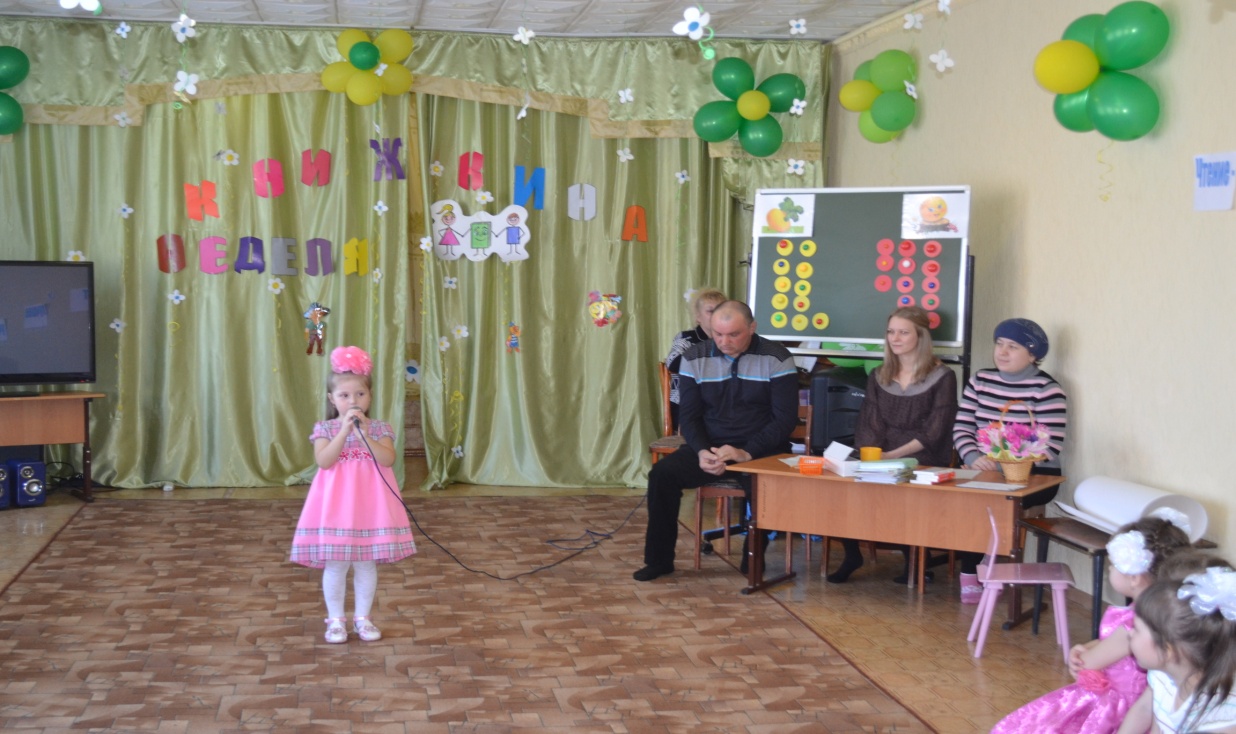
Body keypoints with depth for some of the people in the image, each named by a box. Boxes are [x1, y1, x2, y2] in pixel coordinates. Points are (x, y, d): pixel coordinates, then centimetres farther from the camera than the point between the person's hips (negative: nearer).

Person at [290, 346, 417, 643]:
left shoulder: (379, 429, 2)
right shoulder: (325, 429, -1)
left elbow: (388, 459, -12)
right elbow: (323, 461, -15)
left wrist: (364, 437, -21)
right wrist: (344, 431, -20)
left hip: (369, 503, 1)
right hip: (336, 504, -1)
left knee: (366, 563, 8)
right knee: (335, 564, 3)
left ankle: (363, 618, 22)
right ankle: (335, 620, 18)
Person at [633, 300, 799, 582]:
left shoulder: (777, 358, -6)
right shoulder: (695, 358, 3)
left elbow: (785, 418, -9)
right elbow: (690, 415, 4)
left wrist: (746, 452, -23)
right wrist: (702, 451, -17)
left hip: (761, 450, -3)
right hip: (710, 445, 3)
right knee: (662, 473, -22)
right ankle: (659, 559, -5)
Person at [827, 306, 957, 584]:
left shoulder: (942, 377, 1)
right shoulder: (878, 377, 15)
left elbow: (933, 434, -7)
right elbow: (869, 425, 8)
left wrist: (892, 456, -18)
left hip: (924, 464, -4)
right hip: (880, 461, 4)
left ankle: (915, 559, -6)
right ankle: (851, 554, -2)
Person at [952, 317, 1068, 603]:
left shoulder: (1046, 390, -7)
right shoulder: (980, 380, 10)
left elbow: (1049, 448, -14)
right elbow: (961, 428, 6)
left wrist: (1003, 464, -23)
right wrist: (974, 458, -15)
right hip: (985, 472, 5)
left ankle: (971, 574, -4)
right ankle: (973, 573, -7)